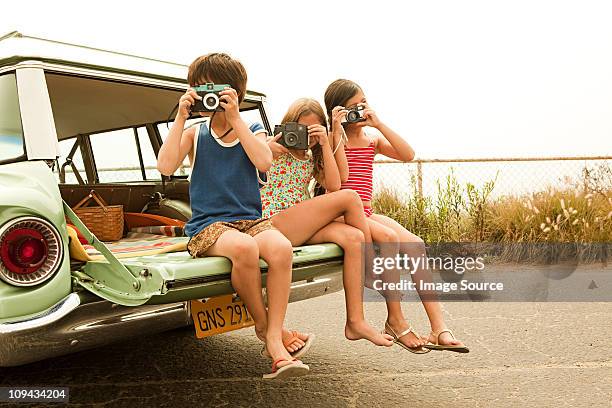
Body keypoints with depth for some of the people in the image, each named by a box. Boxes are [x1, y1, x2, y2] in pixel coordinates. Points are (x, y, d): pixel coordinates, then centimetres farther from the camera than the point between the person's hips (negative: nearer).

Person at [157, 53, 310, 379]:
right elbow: (166, 167, -7)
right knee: (244, 248, -36)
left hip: (250, 220, 2)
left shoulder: (252, 130, 13)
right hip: (208, 226, -1)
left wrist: (235, 118, -11)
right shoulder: (195, 134, 12)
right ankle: (263, 324, -11)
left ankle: (274, 341, -26)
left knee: (281, 247, -33)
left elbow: (264, 162, -11)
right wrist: (180, 118, -6)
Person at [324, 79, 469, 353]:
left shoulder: (372, 139, 15)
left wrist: (379, 124, -6)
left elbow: (408, 155, -2)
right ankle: (395, 321, -19)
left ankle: (439, 328, -19)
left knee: (415, 244, -17)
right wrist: (337, 132, -18)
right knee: (388, 237, -31)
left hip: (366, 213, 6)